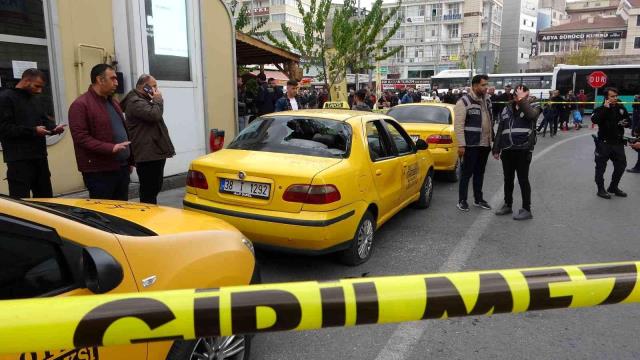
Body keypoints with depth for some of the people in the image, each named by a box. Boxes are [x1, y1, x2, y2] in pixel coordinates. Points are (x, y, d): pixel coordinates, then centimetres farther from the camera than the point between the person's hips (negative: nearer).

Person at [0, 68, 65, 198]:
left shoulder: (34, 99, 19)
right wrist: (33, 131, -20)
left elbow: (44, 120, 22)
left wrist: (54, 128, -1)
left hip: (40, 157, 8)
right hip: (19, 160, -8)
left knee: (45, 199, 13)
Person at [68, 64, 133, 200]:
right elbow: (80, 137, -18)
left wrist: (130, 160, 19)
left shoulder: (113, 102, 18)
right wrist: (110, 148, -26)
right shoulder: (81, 105, -10)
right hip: (99, 172, -8)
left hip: (122, 167, 8)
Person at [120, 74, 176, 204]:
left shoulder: (144, 100, 22)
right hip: (147, 155, -11)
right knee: (149, 192, -10)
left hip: (155, 153, 11)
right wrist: (158, 101, -11)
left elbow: (155, 118, 29)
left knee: (154, 189, 17)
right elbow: (154, 115, -25)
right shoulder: (135, 102, -12)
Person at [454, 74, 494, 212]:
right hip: (471, 144, -7)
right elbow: (458, 124, -15)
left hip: (485, 144, 7)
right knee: (467, 172, 0)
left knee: (480, 172, 15)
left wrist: (492, 139, 14)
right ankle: (462, 201, 10)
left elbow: (490, 121, 19)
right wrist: (461, 145, -19)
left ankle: (478, 199, 26)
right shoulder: (465, 101, -11)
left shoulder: (487, 100, 12)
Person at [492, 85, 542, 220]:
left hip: (523, 150, -4)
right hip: (507, 150, 4)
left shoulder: (532, 108, 1)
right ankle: (507, 205, 27)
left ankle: (526, 209, 7)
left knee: (523, 180, -1)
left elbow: (531, 114, -27)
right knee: (508, 179, 14)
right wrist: (496, 149, 11)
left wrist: (522, 100, -19)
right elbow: (500, 130, 14)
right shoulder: (507, 109, 11)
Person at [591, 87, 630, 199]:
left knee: (621, 166, 13)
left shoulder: (621, 108, 7)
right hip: (604, 143, -5)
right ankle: (601, 189, 14)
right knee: (601, 167, 1)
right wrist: (605, 108, -24)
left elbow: (628, 121, 17)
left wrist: (625, 123, -6)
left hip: (618, 143, 5)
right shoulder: (600, 109, -6)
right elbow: (594, 120, -25)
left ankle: (613, 187, 30)